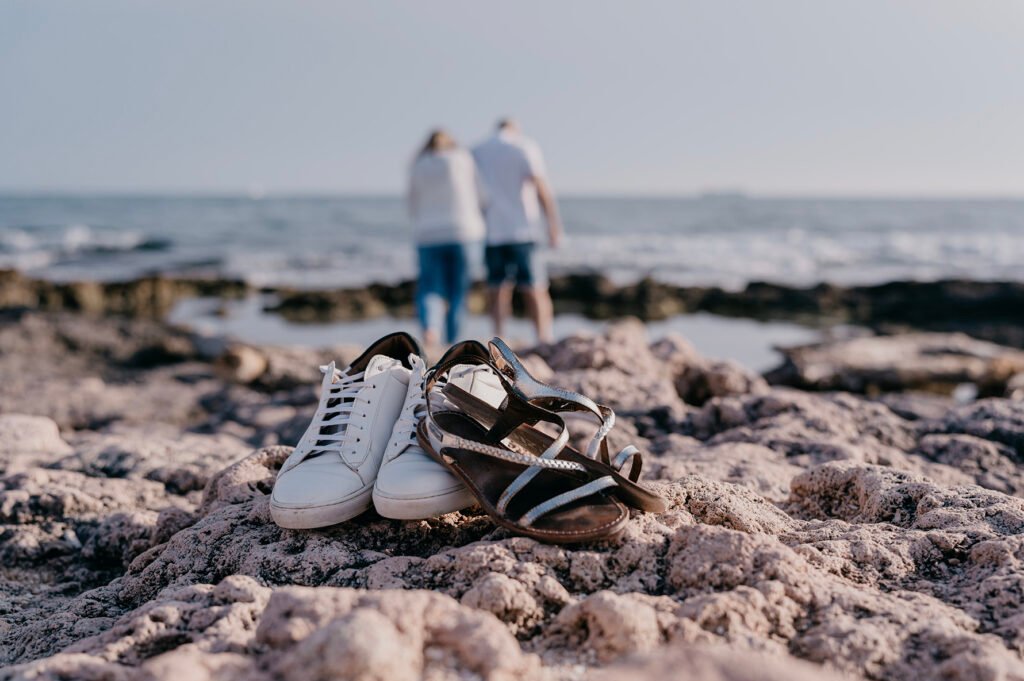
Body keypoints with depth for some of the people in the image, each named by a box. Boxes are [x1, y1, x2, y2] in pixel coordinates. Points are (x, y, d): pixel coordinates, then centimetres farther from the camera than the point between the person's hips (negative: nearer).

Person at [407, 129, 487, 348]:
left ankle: (429, 327, -22)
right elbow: (479, 195, 6)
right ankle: (452, 342, 3)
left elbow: (413, 208, 12)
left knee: (429, 290, 4)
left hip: (428, 237, 1)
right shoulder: (463, 158, 5)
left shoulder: (417, 168, 9)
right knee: (458, 291, 6)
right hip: (462, 232, -1)